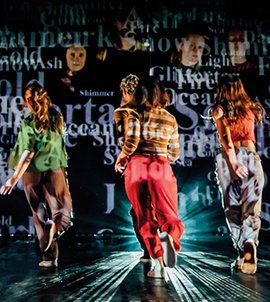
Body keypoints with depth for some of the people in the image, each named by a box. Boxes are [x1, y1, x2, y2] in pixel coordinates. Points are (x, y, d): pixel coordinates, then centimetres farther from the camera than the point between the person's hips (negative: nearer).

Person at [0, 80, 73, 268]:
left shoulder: (29, 123, -12)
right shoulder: (58, 118, -2)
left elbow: (28, 153, -19)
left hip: (33, 174, -2)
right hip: (56, 170, 2)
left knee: (41, 216, 11)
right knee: (63, 207, 14)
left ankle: (49, 257, 9)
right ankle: (58, 226, -19)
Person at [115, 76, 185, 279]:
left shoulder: (135, 115, 0)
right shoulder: (170, 119, 10)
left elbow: (131, 142, -13)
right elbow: (175, 154, 13)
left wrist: (120, 160, 5)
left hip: (136, 168, -1)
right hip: (162, 170, 1)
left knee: (146, 220, 9)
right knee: (169, 218, 7)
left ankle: (158, 265, 2)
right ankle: (168, 236, -28)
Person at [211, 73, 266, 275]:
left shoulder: (219, 109, 3)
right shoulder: (250, 108, 13)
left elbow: (224, 137, -10)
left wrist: (233, 161, -16)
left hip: (229, 158, -1)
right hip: (250, 155, 2)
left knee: (232, 208, 6)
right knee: (251, 207, -3)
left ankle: (242, 254, 4)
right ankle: (250, 244, -27)